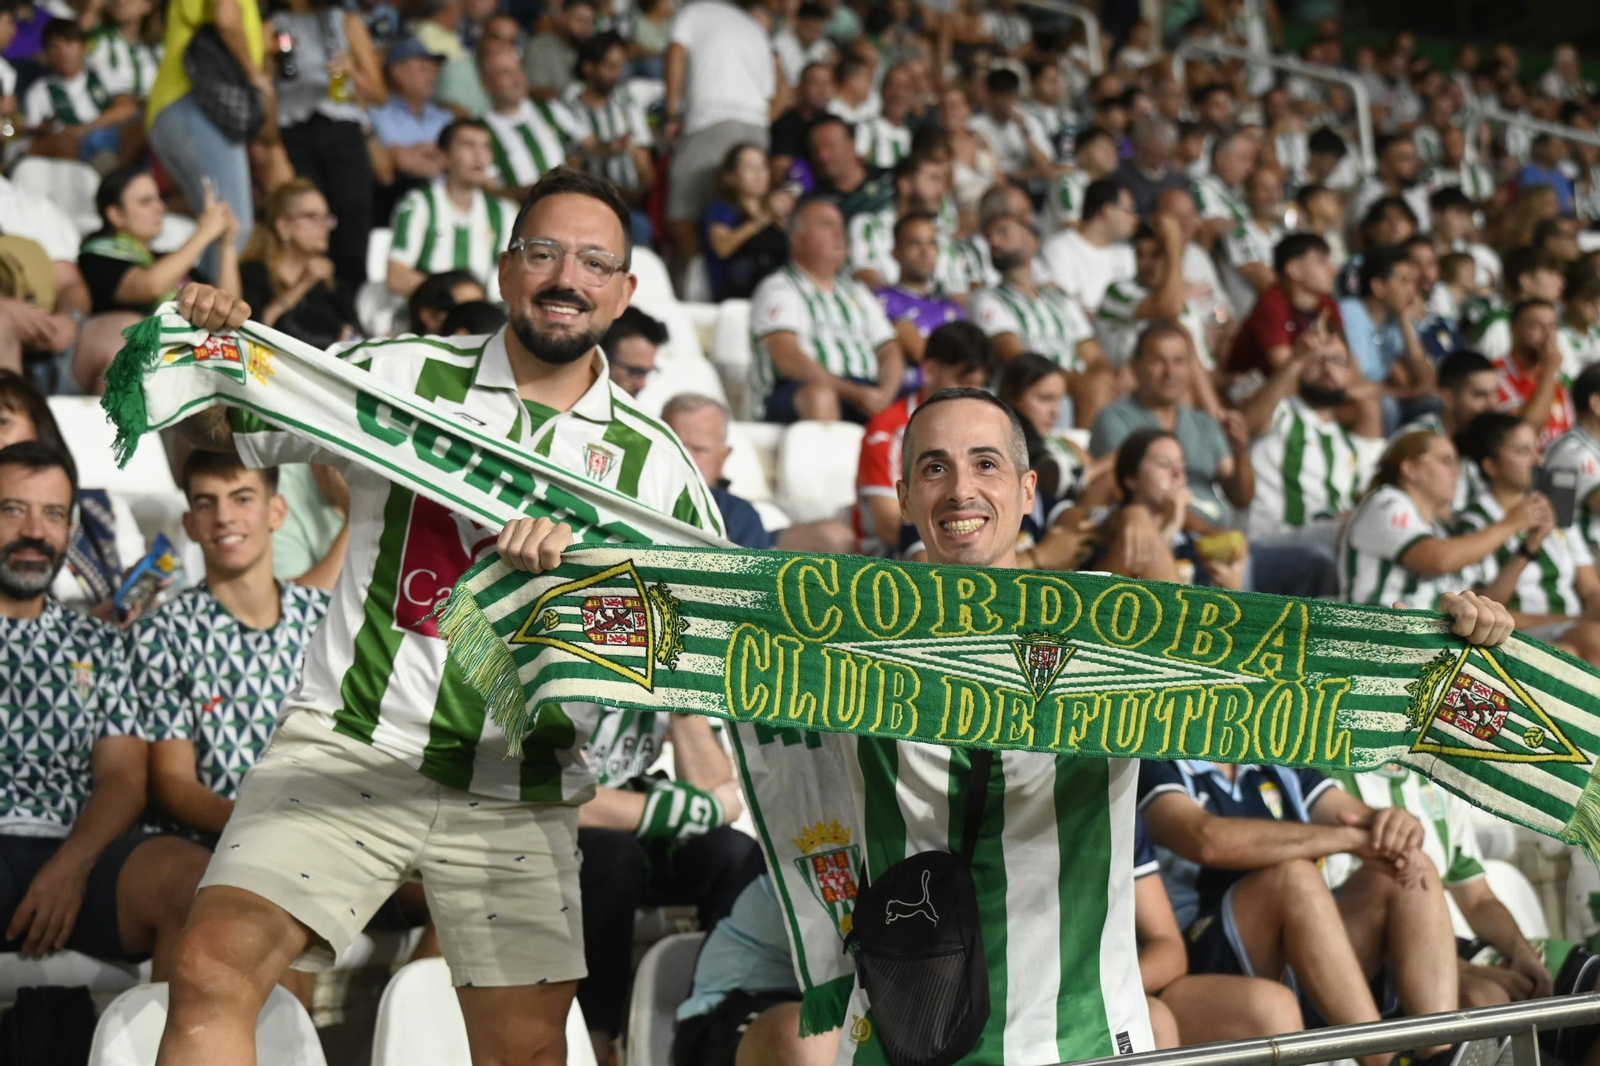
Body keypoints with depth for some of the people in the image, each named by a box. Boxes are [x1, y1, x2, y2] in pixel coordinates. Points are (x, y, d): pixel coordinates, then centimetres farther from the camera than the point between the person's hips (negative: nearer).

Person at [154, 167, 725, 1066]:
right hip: (350, 748, -2)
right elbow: (218, 429, 8)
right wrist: (210, 350, -16)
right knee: (214, 969, -18)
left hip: (517, 794, 2)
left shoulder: (652, 459, 6)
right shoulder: (401, 375, 2)